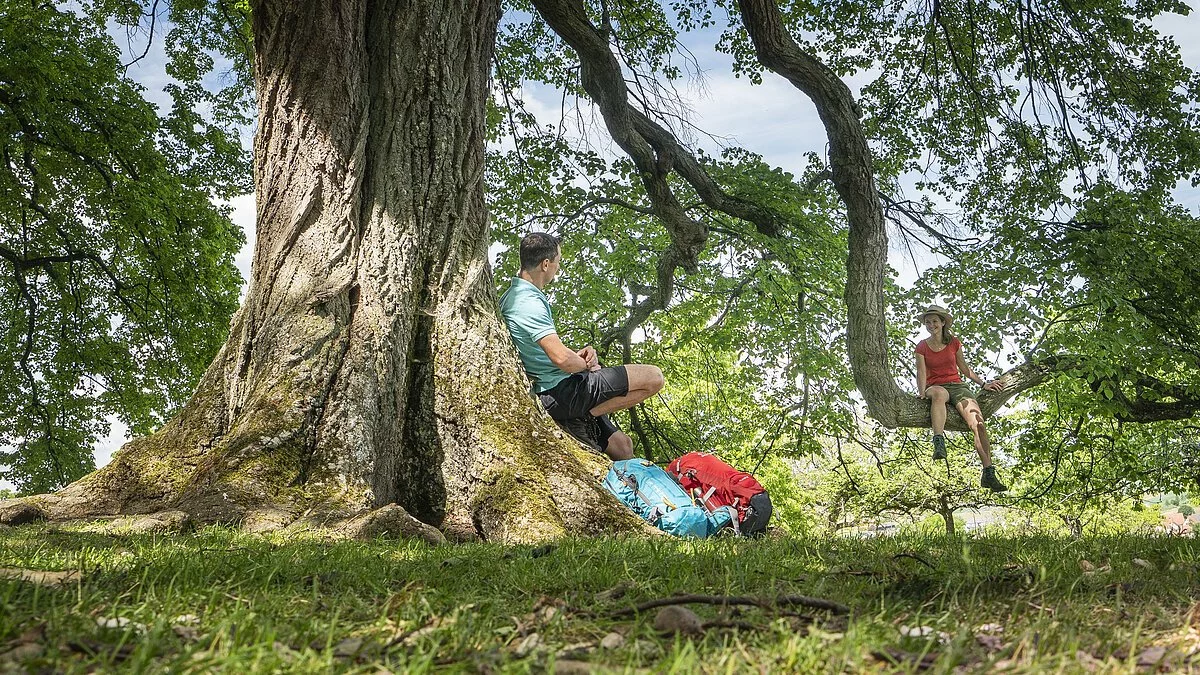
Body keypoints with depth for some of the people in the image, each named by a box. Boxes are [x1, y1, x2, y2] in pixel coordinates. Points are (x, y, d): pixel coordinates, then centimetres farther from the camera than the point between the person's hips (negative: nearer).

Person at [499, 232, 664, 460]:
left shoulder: (511, 296, 14)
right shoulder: (529, 302, -20)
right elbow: (562, 358, -30)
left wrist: (578, 355, 5)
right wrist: (587, 364, -7)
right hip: (562, 391, -11)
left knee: (621, 446, 18)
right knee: (653, 377, -13)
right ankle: (586, 416, -11)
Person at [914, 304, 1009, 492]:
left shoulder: (954, 343, 12)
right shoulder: (922, 346, 6)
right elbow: (921, 372, -4)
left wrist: (983, 384, 17)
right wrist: (922, 393, -20)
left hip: (957, 386, 3)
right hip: (935, 387, -3)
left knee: (978, 424, -21)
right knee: (939, 393, -44)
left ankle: (988, 474, -23)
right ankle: (939, 443, -56)